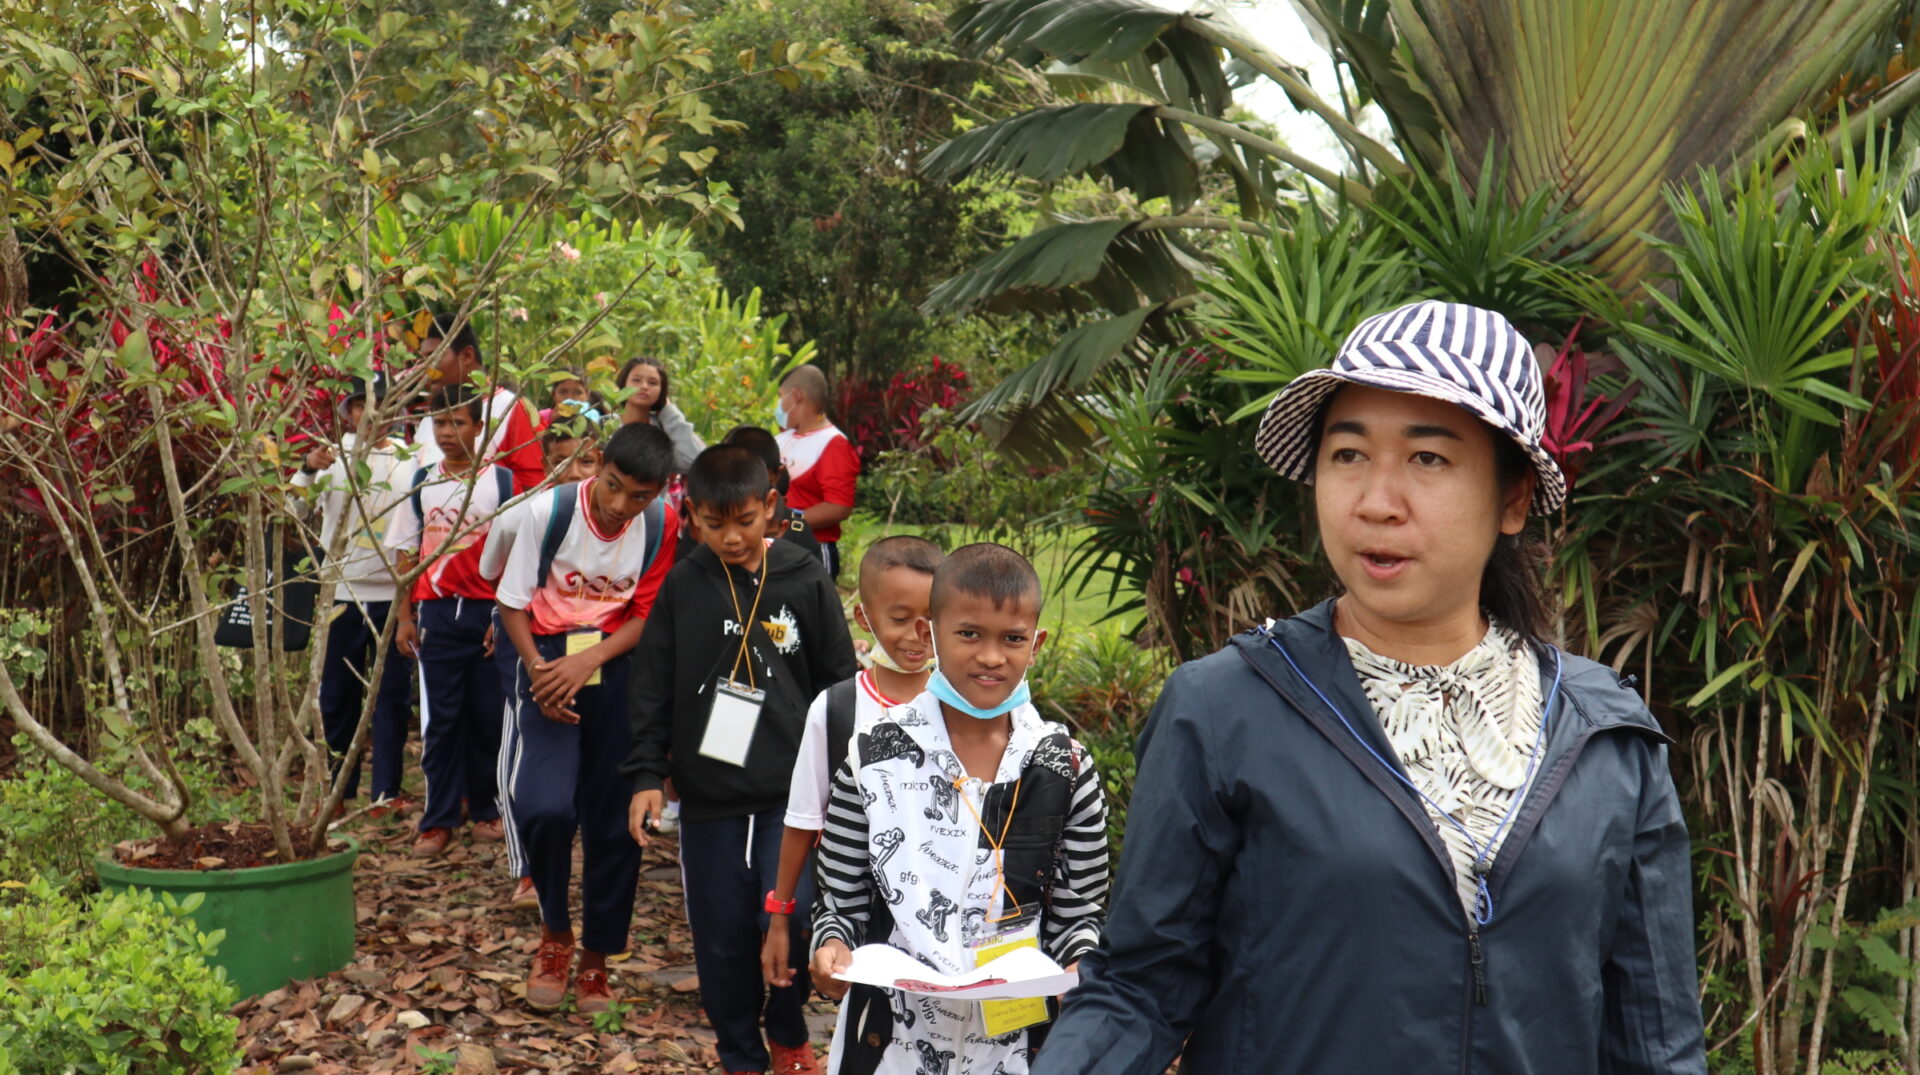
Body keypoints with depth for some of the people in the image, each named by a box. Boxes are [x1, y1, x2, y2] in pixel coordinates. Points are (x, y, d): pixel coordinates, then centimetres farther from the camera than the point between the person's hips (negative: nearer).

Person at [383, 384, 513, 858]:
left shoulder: (501, 481, -1)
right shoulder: (421, 481, 7)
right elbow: (407, 552, 10)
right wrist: (405, 617, 6)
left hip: (487, 611, -2)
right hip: (436, 612, 2)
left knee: (487, 715, 4)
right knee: (440, 718, 3)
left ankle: (485, 810, 18)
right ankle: (438, 820, 7)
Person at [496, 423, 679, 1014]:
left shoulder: (662, 525, -8)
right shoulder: (549, 509, -12)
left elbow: (647, 616, -2)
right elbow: (513, 602, -3)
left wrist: (587, 662, -17)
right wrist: (537, 669, -17)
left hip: (619, 664, 2)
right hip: (549, 658, -2)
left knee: (615, 820, 5)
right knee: (544, 805, -19)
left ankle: (596, 959, 24)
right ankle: (555, 932, 9)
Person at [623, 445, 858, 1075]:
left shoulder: (807, 582, -2)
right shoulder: (683, 586, 2)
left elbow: (840, 684, 3)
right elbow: (655, 687, 6)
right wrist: (646, 775, -1)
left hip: (790, 792, -2)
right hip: (707, 794, 2)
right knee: (722, 937, 7)